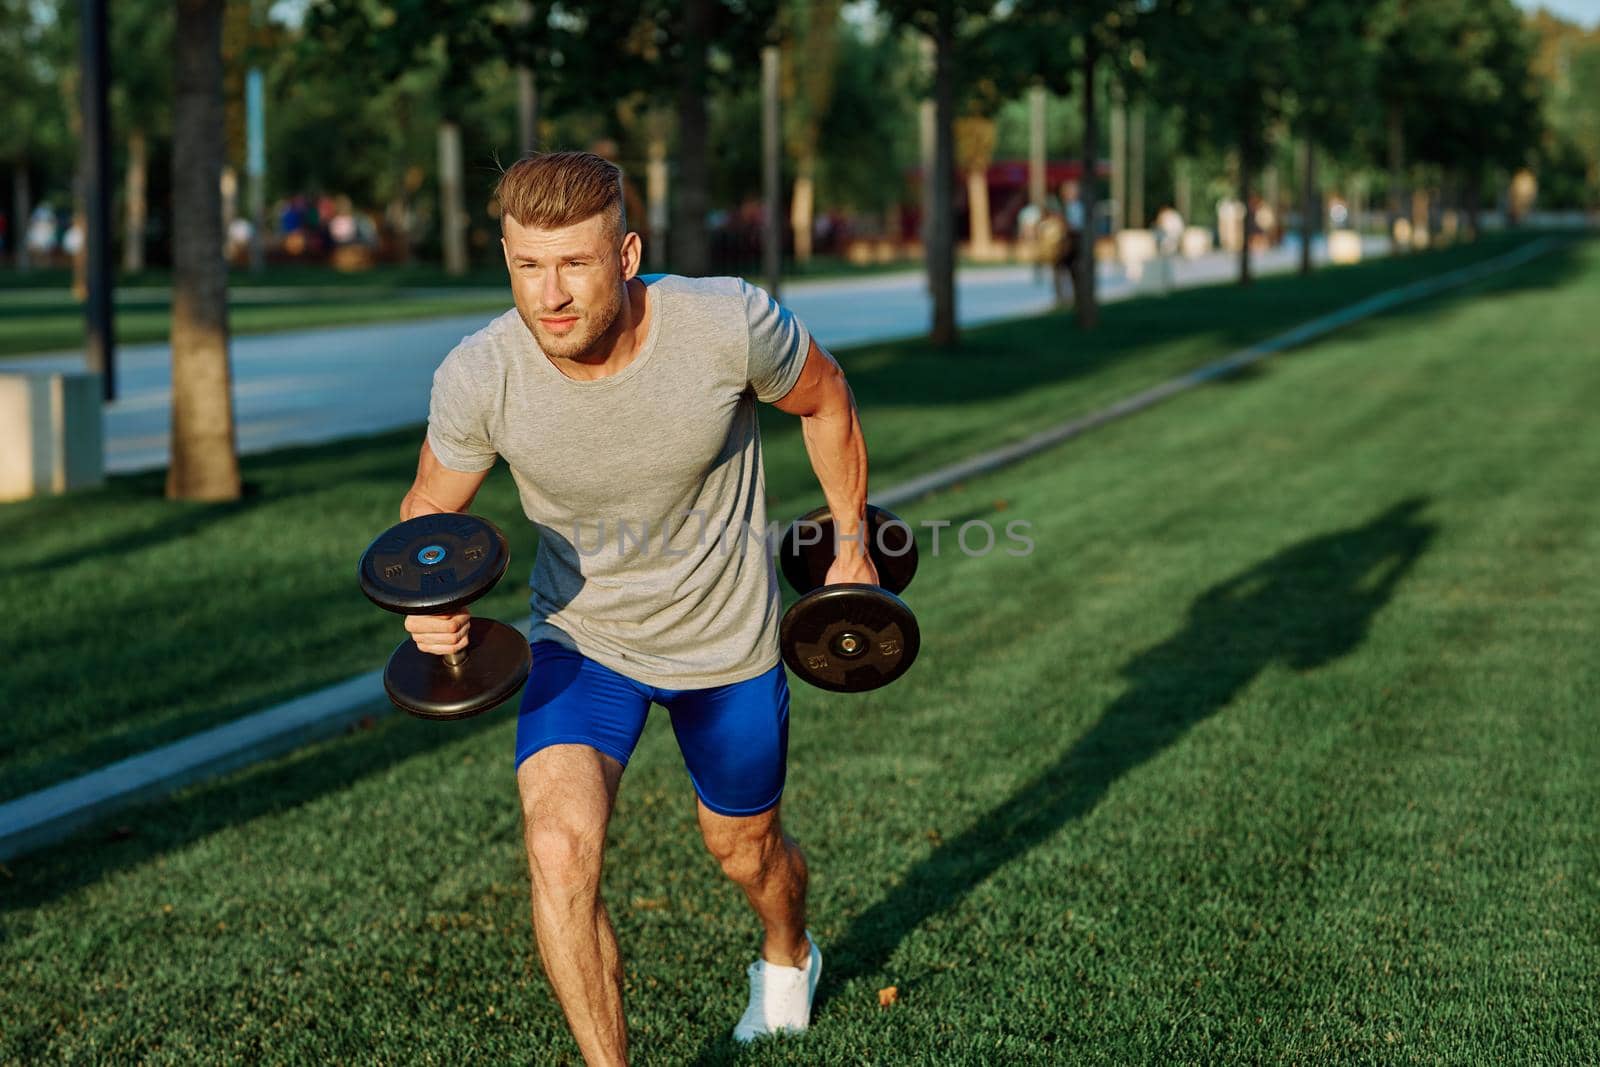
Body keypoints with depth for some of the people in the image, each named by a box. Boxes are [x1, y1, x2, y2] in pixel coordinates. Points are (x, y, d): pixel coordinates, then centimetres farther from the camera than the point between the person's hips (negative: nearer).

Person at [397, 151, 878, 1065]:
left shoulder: (729, 326, -30)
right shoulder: (478, 377, -27)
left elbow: (825, 399, -7)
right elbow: (432, 505, -6)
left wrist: (852, 543, 3)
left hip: (728, 644, 0)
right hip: (581, 640, 0)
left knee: (745, 846, 22)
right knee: (559, 850, -24)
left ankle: (788, 956, 59)